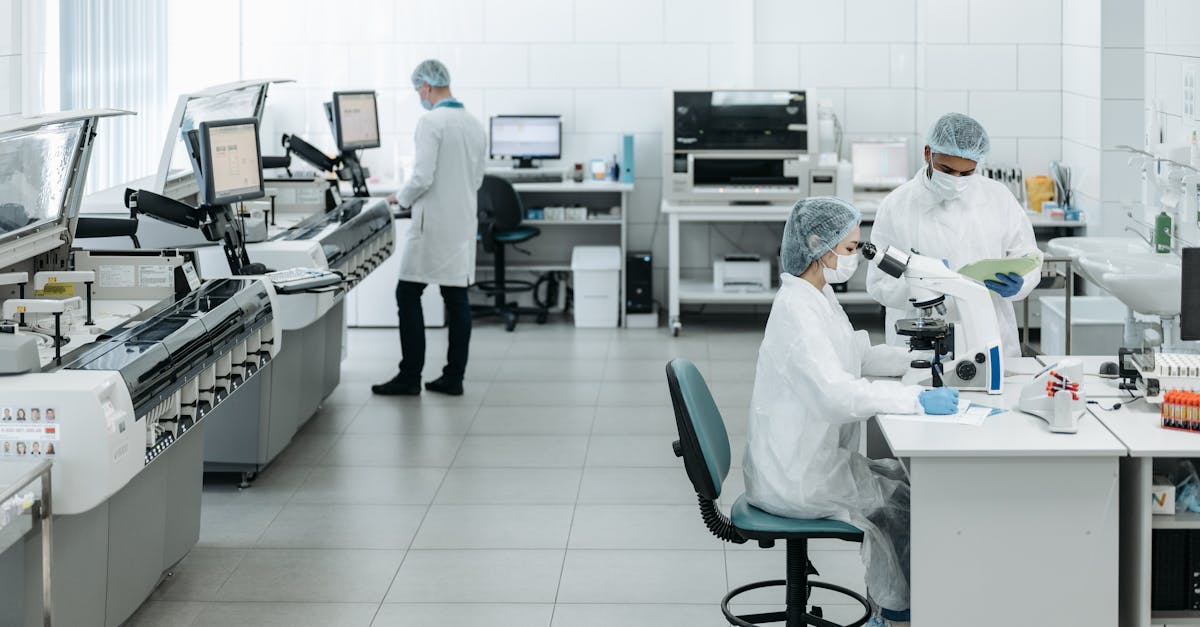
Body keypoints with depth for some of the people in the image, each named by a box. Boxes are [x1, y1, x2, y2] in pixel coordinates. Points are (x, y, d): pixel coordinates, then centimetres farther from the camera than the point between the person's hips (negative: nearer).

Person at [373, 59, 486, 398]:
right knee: (457, 298, 8)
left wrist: (403, 199, -1)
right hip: (464, 223, 7)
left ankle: (410, 376, -1)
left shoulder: (431, 122, -14)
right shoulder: (475, 125, 10)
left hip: (433, 225, -7)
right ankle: (454, 377, 9)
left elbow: (422, 177, -19)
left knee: (408, 295, 0)